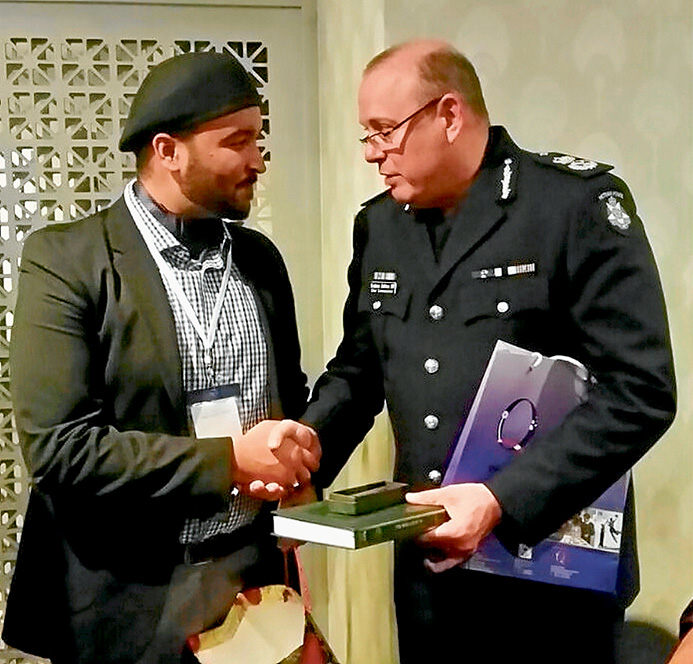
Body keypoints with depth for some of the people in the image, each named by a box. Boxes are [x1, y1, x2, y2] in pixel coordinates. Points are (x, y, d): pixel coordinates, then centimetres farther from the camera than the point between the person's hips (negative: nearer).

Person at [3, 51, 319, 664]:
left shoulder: (260, 258, 7)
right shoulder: (66, 260, -11)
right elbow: (57, 447, -17)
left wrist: (294, 460, -6)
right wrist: (228, 460, -20)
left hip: (257, 578, 5)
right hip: (131, 604, -4)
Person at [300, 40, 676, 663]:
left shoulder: (577, 202, -13)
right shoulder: (379, 223, 7)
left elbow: (640, 390, -18)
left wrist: (504, 499, -24)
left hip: (555, 571, -5)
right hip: (426, 566, 6)